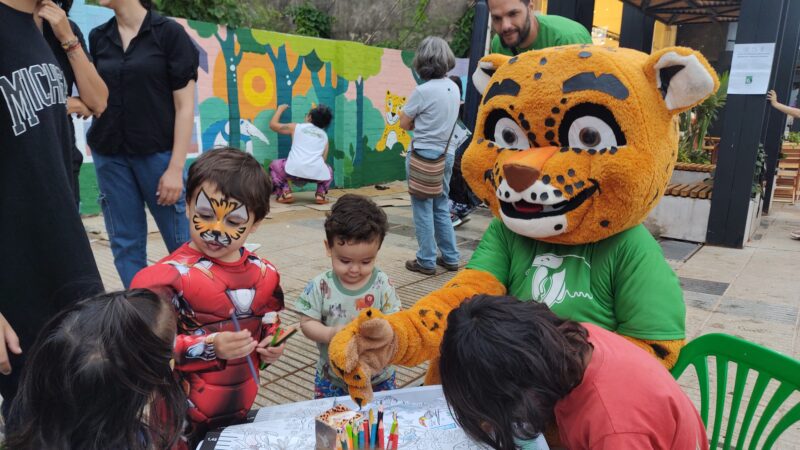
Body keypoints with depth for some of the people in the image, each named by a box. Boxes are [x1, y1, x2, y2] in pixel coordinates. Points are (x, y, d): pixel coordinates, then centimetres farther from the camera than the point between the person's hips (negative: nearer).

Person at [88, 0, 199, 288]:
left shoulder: (169, 32, -3)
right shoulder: (98, 38, 10)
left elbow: (185, 106, -6)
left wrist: (176, 167, -11)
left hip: (157, 153, -4)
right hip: (110, 155, 4)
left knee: (181, 241, -1)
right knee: (125, 242, 6)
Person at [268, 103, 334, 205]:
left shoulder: (296, 127, 19)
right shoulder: (324, 136, 24)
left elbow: (273, 124, 30)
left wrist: (280, 109, 46)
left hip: (294, 170, -2)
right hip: (317, 173, 2)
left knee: (274, 165, 30)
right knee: (328, 170, 38)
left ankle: (285, 193, 10)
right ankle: (320, 194, 14)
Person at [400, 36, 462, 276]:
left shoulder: (423, 91, -15)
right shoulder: (454, 88, 6)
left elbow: (404, 123, -6)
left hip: (423, 155, -7)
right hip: (447, 153, 7)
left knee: (423, 209, 2)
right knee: (442, 207, 16)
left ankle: (427, 261, 8)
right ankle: (450, 257, 21)